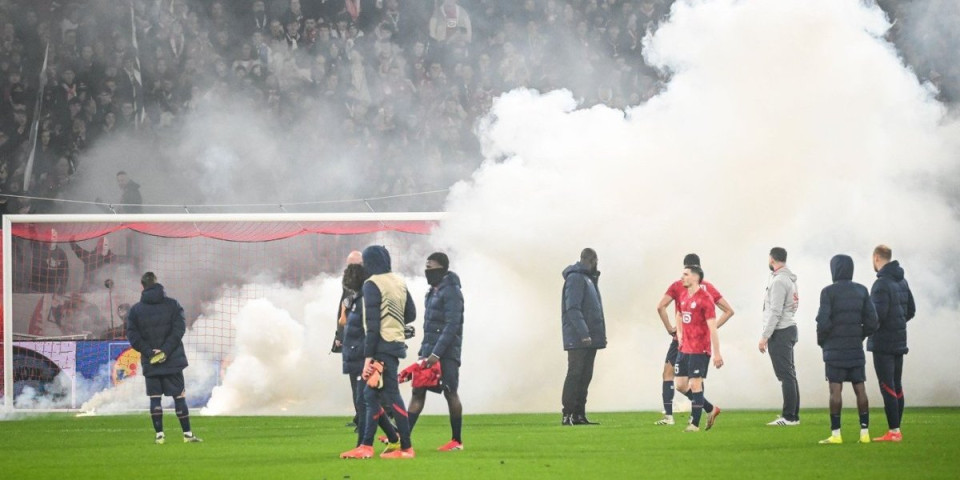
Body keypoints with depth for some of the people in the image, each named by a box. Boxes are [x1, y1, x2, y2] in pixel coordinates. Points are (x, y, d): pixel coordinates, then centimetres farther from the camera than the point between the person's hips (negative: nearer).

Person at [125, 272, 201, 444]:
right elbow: (179, 329, -9)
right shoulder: (172, 305, 0)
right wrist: (166, 351, -10)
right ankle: (187, 434, 3)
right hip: (172, 361, 0)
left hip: (150, 363, 0)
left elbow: (133, 336, -5)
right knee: (179, 396, 4)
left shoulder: (135, 310, 2)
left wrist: (149, 352, -7)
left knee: (155, 398, 5)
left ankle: (159, 435, 1)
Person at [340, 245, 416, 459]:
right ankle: (366, 445, 13)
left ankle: (406, 447, -7)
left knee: (392, 395, -7)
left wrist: (368, 356, -16)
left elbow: (372, 323, -16)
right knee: (372, 394, 13)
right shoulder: (399, 282, 13)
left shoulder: (372, 285, -11)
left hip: (382, 345, -9)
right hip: (397, 343, 9)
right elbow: (411, 314, 15)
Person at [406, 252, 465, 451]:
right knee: (418, 391, 3)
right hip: (430, 351, 9)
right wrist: (424, 352, 16)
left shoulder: (451, 291, -12)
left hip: (446, 353, -9)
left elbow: (452, 325, -19)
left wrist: (437, 353, -22)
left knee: (450, 393, -2)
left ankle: (457, 441, 5)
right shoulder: (433, 291, 16)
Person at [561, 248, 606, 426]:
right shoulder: (576, 278, -10)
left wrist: (599, 335, 13)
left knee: (585, 377, 9)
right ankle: (568, 414, -10)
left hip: (589, 339, 9)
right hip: (578, 338, -9)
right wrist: (584, 333, -24)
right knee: (575, 374, -9)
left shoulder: (588, 278, 20)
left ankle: (579, 415, 12)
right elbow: (572, 308, -19)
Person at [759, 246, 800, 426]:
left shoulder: (779, 281, -15)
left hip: (779, 332, -10)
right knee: (789, 375, 12)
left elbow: (775, 312, -20)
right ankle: (793, 415, 15)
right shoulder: (789, 279, 14)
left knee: (786, 375, -9)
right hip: (789, 329, 10)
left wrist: (765, 336, -18)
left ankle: (789, 417, -10)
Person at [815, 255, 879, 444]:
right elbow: (871, 321, 2)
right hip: (856, 348, 4)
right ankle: (865, 432, 3)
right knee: (860, 389, 5)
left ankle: (835, 434, -6)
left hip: (835, 349, -4)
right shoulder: (861, 291, 6)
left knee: (835, 390, -4)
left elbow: (823, 322, -14)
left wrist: (821, 341, 3)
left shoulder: (828, 292, -8)